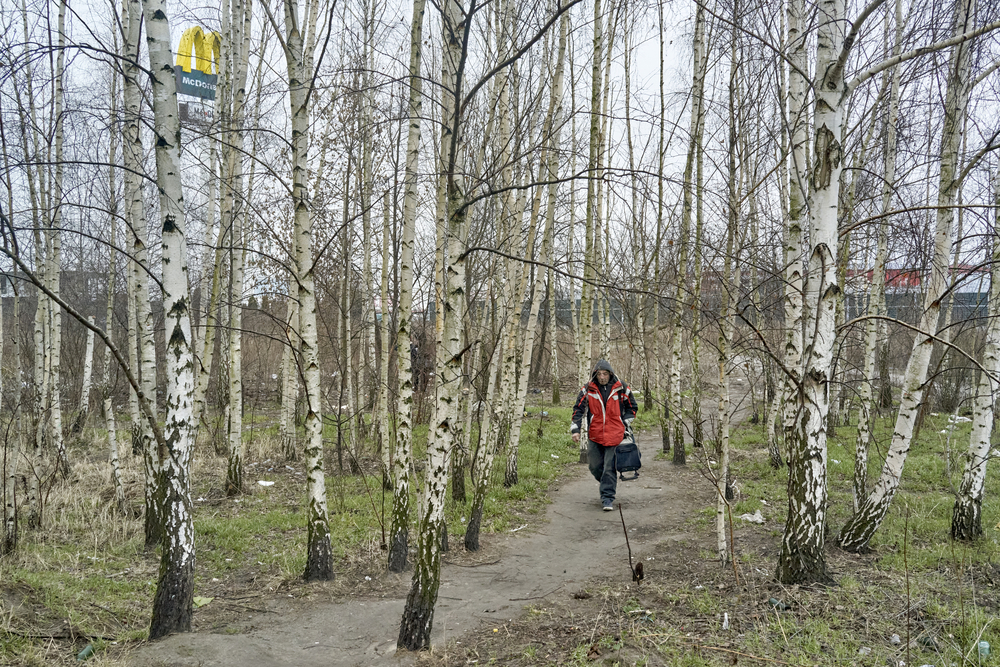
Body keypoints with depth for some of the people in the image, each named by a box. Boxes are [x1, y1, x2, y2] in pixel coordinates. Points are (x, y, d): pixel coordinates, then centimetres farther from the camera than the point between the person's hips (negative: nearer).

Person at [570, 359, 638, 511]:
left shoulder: (621, 388, -2)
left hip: (614, 434, -2)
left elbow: (632, 407, 11)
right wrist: (575, 429, -7)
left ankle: (607, 498, 3)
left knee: (610, 468, -5)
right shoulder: (588, 389, -2)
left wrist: (625, 423, -1)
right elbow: (578, 409, 2)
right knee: (595, 467, 7)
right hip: (594, 436, 2)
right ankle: (609, 483, 36)